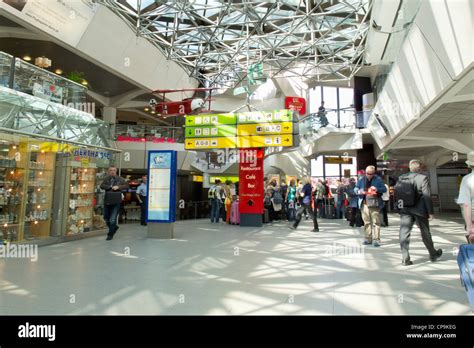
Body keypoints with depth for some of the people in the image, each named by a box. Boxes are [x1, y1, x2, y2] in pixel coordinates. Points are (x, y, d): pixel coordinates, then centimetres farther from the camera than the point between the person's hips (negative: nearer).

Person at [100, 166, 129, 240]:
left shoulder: (120, 179, 0)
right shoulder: (106, 179, 5)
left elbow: (126, 185, -3)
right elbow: (102, 186, -5)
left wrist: (118, 187, -16)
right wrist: (110, 187, -19)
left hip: (116, 202, -3)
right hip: (107, 202, 4)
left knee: (112, 220, -4)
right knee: (106, 218, 16)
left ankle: (110, 234, 10)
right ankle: (114, 227, 40)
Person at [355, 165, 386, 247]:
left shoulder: (378, 179, 4)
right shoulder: (361, 179, 9)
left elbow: (384, 189, 3)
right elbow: (355, 188, 13)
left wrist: (377, 189, -17)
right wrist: (359, 191, -10)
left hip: (374, 204, -2)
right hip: (364, 203, 2)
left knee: (375, 222, -4)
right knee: (366, 222, 7)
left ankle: (376, 239, 0)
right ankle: (368, 238, 16)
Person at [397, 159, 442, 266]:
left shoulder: (401, 178, 4)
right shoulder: (423, 178, -9)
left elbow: (396, 193, 7)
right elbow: (427, 197, -10)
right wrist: (430, 212, -6)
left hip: (405, 210, 2)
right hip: (419, 210, -2)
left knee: (404, 232, 2)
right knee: (425, 233, 15)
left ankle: (405, 258, -1)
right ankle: (433, 254, 36)